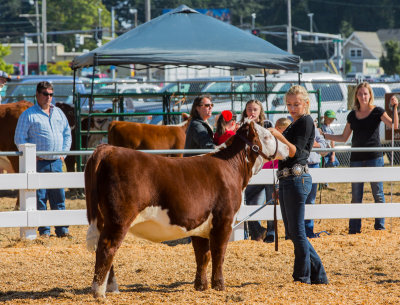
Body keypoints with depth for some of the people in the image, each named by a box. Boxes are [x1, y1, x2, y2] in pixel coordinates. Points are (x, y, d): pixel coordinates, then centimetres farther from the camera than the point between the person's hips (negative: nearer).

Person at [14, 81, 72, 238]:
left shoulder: (59, 113, 16)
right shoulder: (28, 115, 0)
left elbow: (67, 134, 22)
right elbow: (19, 138, -2)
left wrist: (63, 153, 9)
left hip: (56, 162, 4)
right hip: (38, 162, -4)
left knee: (59, 197, 4)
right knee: (40, 198, -4)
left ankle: (62, 230, 9)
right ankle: (44, 231, 2)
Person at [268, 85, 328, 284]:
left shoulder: (306, 121, -8)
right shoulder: (295, 124, 20)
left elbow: (296, 151, -18)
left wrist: (279, 136, -29)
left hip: (297, 179, -10)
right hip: (286, 179, 10)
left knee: (297, 231, -6)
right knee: (292, 232, 12)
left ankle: (302, 277, 0)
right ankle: (318, 275, 16)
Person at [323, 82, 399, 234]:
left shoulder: (377, 111, 0)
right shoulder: (352, 115, 12)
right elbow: (344, 137, 19)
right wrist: (323, 135, 13)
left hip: (374, 158, -4)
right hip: (356, 159, 4)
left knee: (378, 193, -1)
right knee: (356, 196, 5)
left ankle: (380, 226, 6)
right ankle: (354, 229, 9)